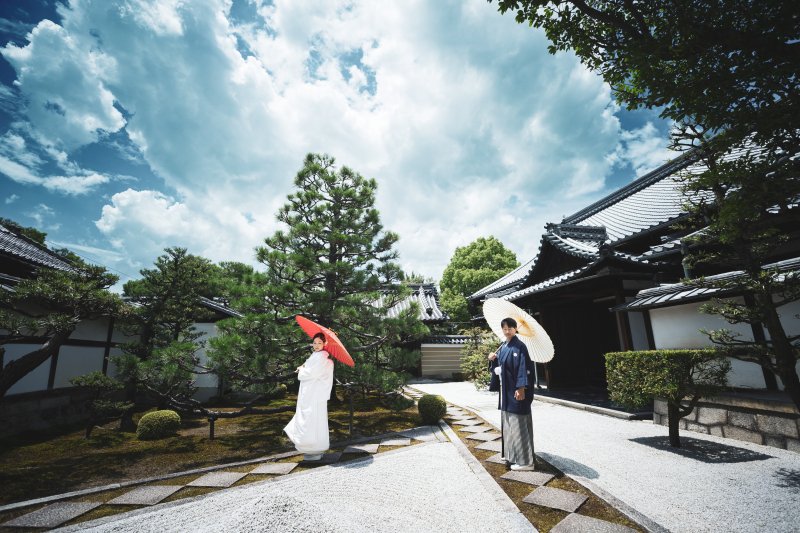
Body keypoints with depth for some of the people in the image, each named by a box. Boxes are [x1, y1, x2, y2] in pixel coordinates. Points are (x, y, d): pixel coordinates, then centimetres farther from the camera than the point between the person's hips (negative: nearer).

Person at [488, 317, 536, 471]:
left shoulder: (519, 346, -13)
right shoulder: (503, 347, 12)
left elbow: (524, 367, -18)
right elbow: (499, 366, 18)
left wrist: (521, 388, -23)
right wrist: (493, 359, -2)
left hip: (515, 390, -9)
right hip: (505, 389, 9)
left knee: (518, 423, -5)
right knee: (508, 422, 16)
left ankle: (525, 461, 3)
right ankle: (512, 455, 28)